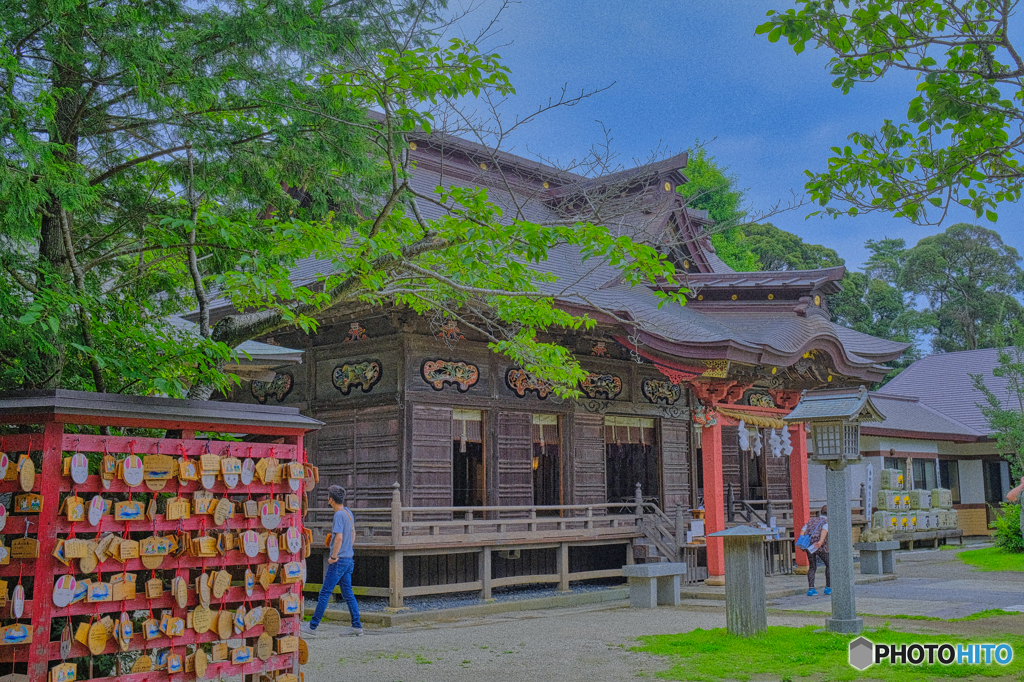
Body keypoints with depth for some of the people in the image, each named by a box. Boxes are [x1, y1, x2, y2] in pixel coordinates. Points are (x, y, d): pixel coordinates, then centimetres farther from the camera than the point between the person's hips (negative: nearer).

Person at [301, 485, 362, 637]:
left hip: (339, 560, -9)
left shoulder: (339, 515, -16)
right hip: (348, 558, 9)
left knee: (325, 593, -2)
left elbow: (339, 537, -24)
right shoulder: (348, 512, 11)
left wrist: (333, 557, -16)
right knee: (348, 593, 11)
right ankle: (356, 626, 10)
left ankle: (312, 626, 3)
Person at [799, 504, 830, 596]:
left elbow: (803, 530, 8)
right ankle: (828, 588, 15)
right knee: (829, 565, 17)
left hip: (809, 546, 4)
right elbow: (824, 529, -12)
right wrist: (820, 542, -28)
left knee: (812, 567, 19)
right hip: (821, 547, -4)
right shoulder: (828, 522, 13)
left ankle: (811, 589, 7)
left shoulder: (811, 521, 29)